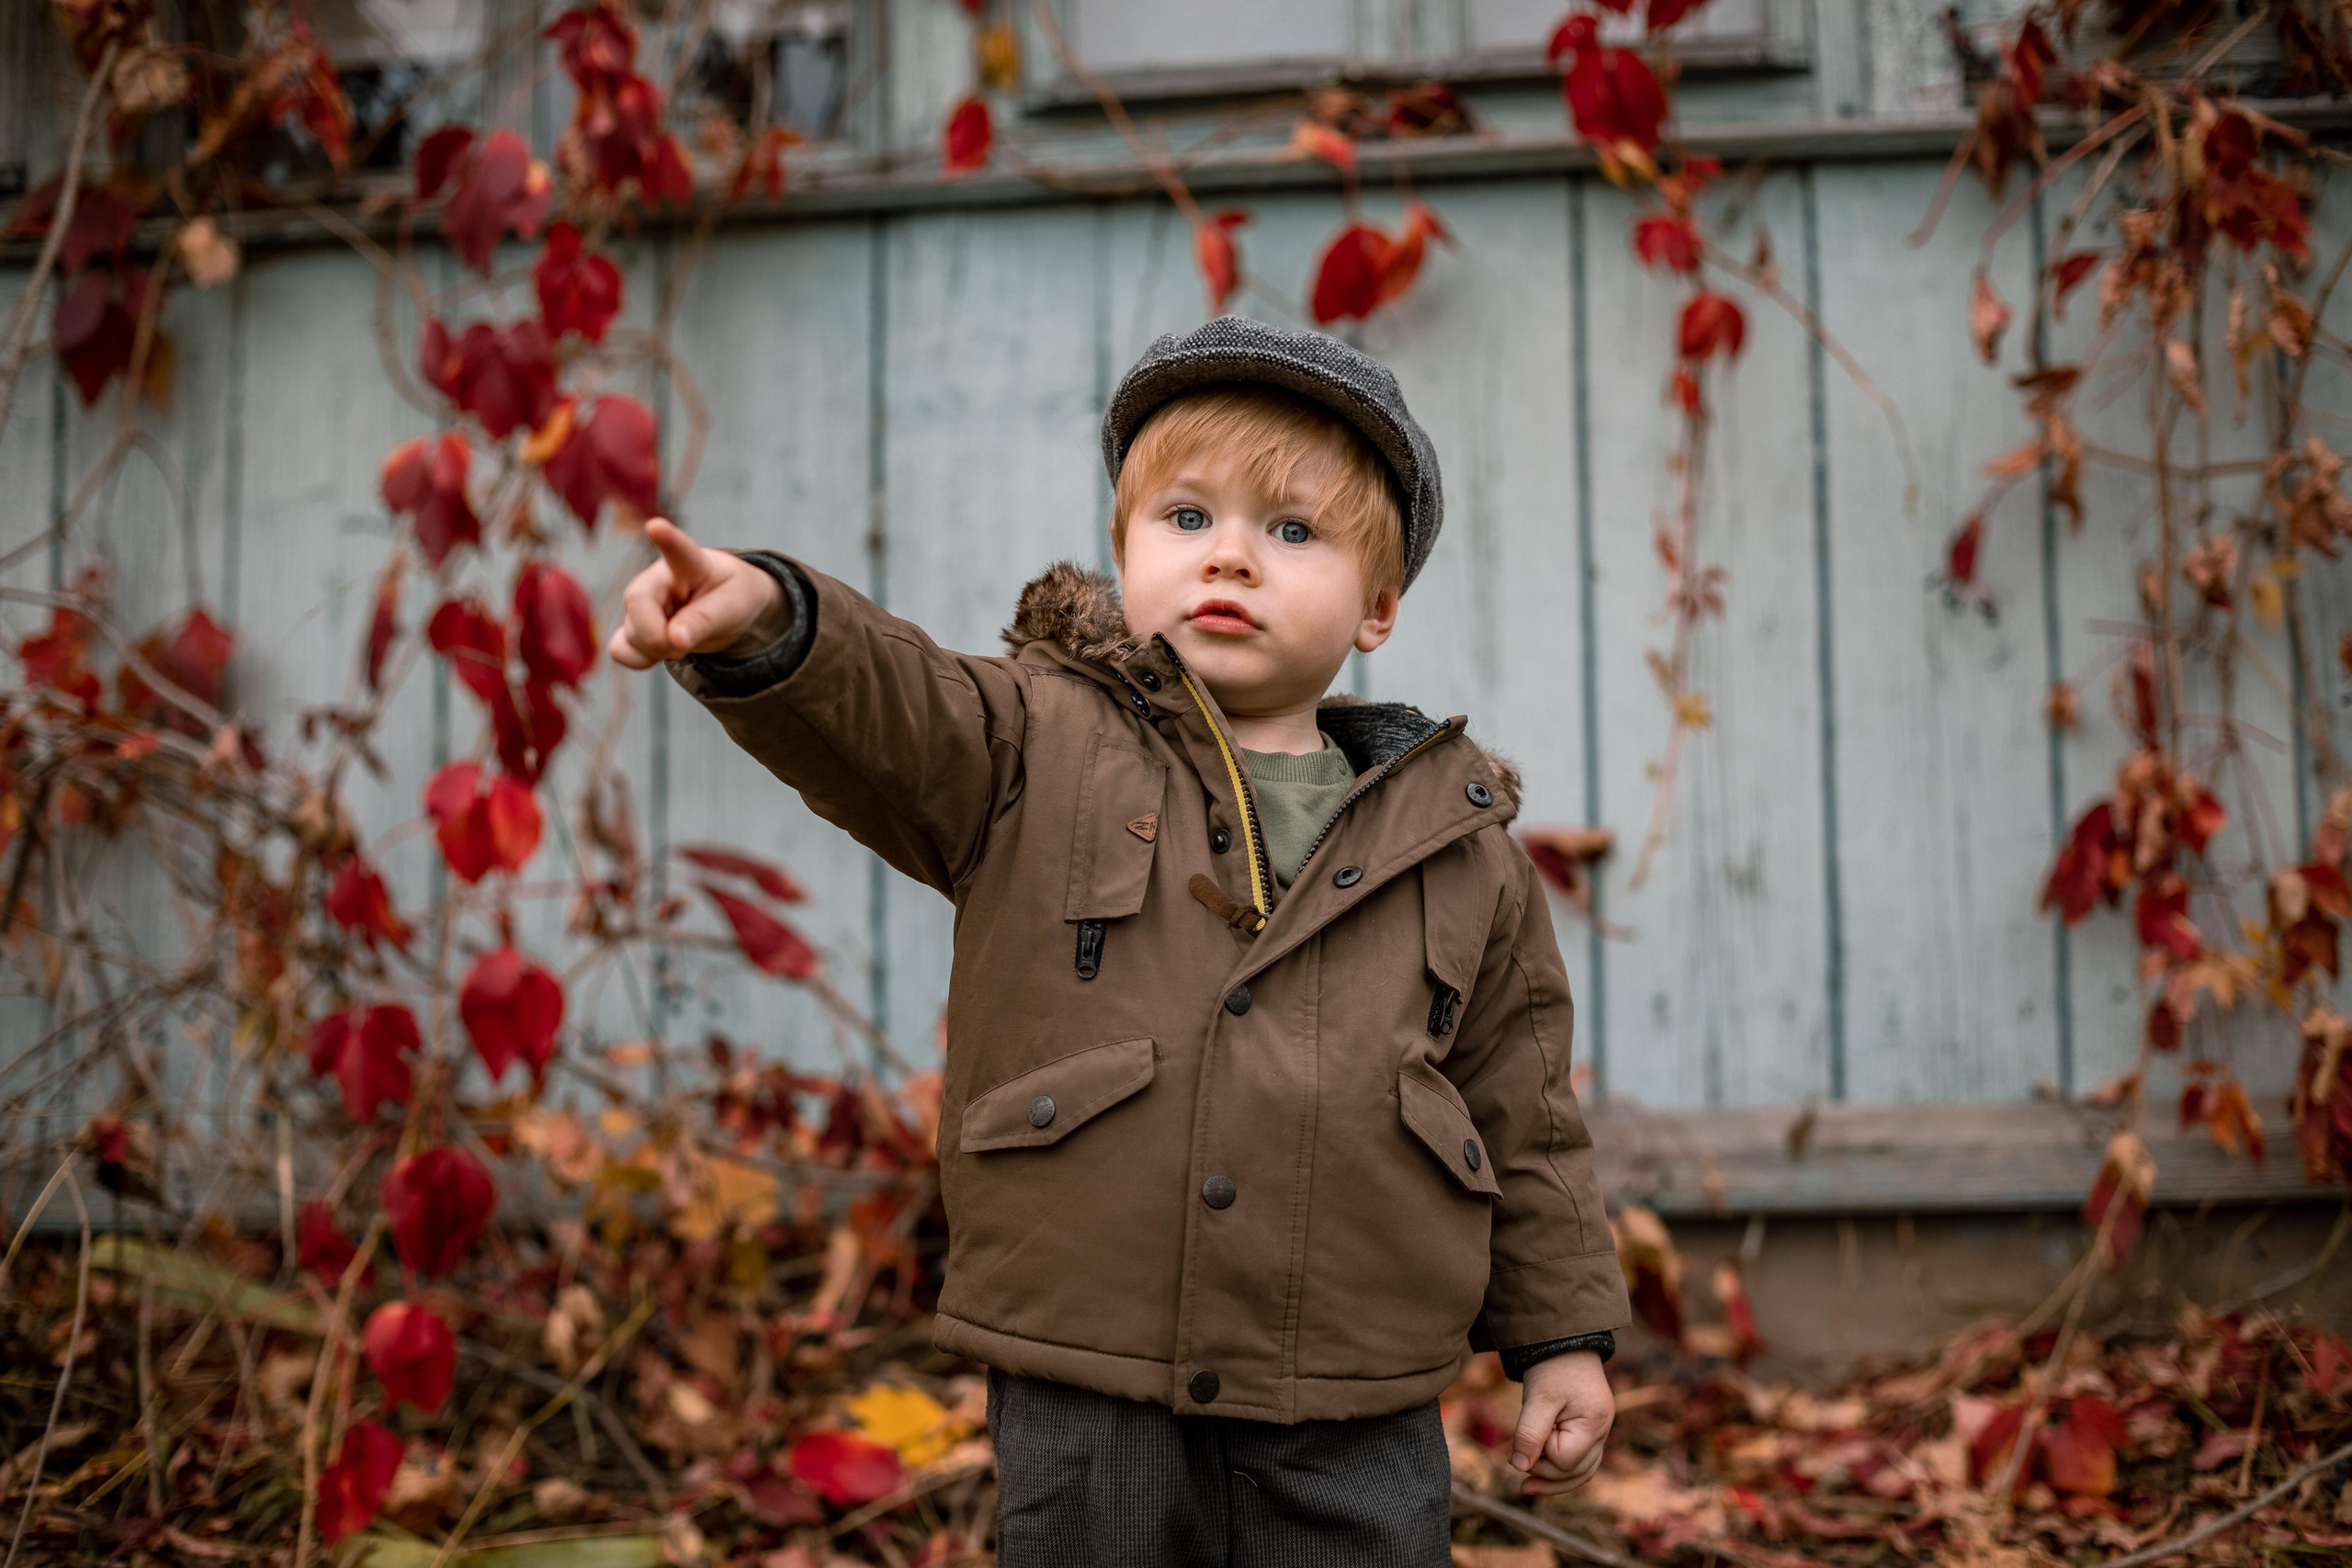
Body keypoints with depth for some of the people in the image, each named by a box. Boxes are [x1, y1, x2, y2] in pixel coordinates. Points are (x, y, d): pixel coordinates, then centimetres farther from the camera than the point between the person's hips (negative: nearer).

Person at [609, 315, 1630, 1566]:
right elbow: (873, 704, -18)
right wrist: (763, 621, -39)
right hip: (1086, 1420, -1)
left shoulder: (1455, 841, 7)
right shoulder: (1033, 755, 1)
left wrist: (1563, 1334, 13)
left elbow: (1521, 1106, 13)